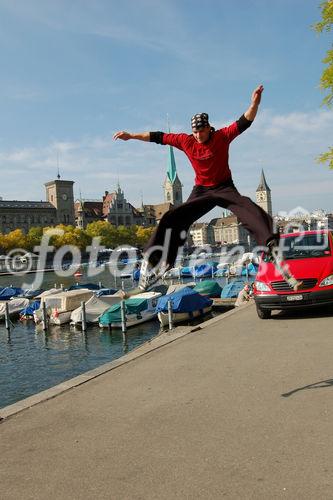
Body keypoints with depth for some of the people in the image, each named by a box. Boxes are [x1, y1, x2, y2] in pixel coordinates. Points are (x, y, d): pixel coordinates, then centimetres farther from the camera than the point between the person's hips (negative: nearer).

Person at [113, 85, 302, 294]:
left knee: (250, 210, -30)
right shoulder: (186, 141, -5)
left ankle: (273, 247, -39)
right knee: (172, 220, -9)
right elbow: (158, 137, 2)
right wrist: (131, 136, 5)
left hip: (225, 188, -2)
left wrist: (254, 104, -45)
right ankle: (154, 262, -2)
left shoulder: (222, 136, -12)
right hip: (201, 191, 3)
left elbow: (244, 123, -25)